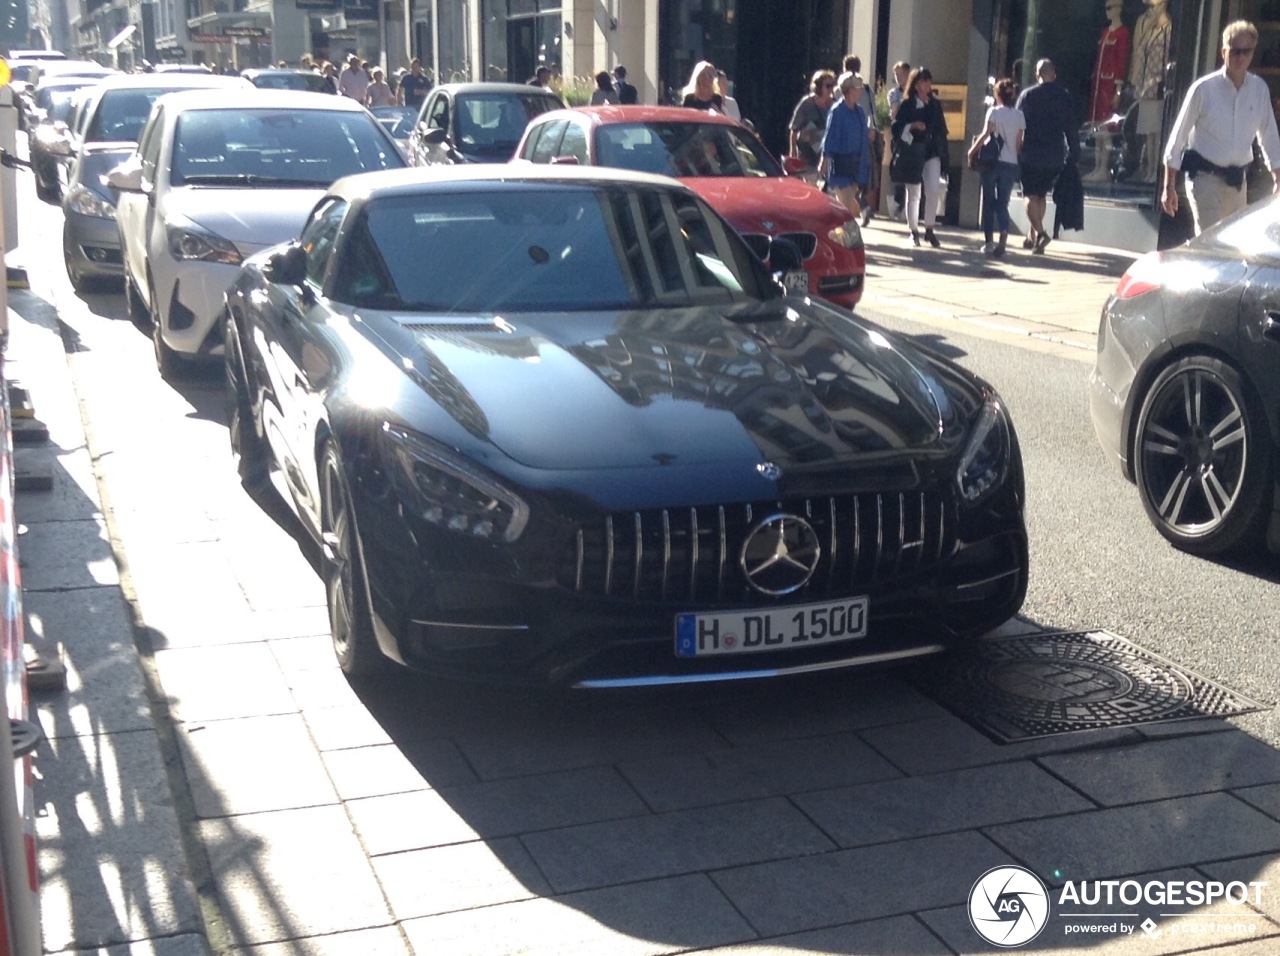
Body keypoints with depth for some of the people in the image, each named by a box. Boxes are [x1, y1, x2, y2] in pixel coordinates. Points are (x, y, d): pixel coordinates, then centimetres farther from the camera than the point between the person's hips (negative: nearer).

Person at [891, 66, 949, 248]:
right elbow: (897, 127, -6)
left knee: (933, 190, -11)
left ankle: (929, 230, 1)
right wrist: (912, 126, -23)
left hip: (932, 152, 3)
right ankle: (914, 232, 16)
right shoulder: (907, 105, -2)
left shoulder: (935, 104, 9)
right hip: (912, 152, -2)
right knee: (913, 194, 5)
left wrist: (942, 150, 10)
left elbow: (941, 128, 13)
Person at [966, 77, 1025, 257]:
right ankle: (1003, 236, -19)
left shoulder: (994, 112, -4)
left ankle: (988, 242, 10)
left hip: (992, 161, -3)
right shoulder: (1019, 116, 7)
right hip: (1011, 164, 3)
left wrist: (972, 151, -6)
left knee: (989, 202, 9)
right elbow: (1019, 144, 5)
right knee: (1002, 204, 5)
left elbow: (986, 134, -14)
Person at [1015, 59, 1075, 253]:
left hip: (1031, 152, -4)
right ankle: (1032, 236, 19)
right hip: (1055, 155, 4)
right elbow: (1070, 127, 7)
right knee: (1041, 195, 16)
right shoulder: (1065, 97, 4)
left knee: (1030, 195, -2)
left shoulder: (1027, 95, -5)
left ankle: (1040, 232, -23)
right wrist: (1073, 151, 13)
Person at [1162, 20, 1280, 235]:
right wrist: (1169, 188, -4)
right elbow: (1178, 137, -5)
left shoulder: (1259, 88, 1)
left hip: (1237, 180, 5)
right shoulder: (1204, 88, -10)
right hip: (1205, 177, -5)